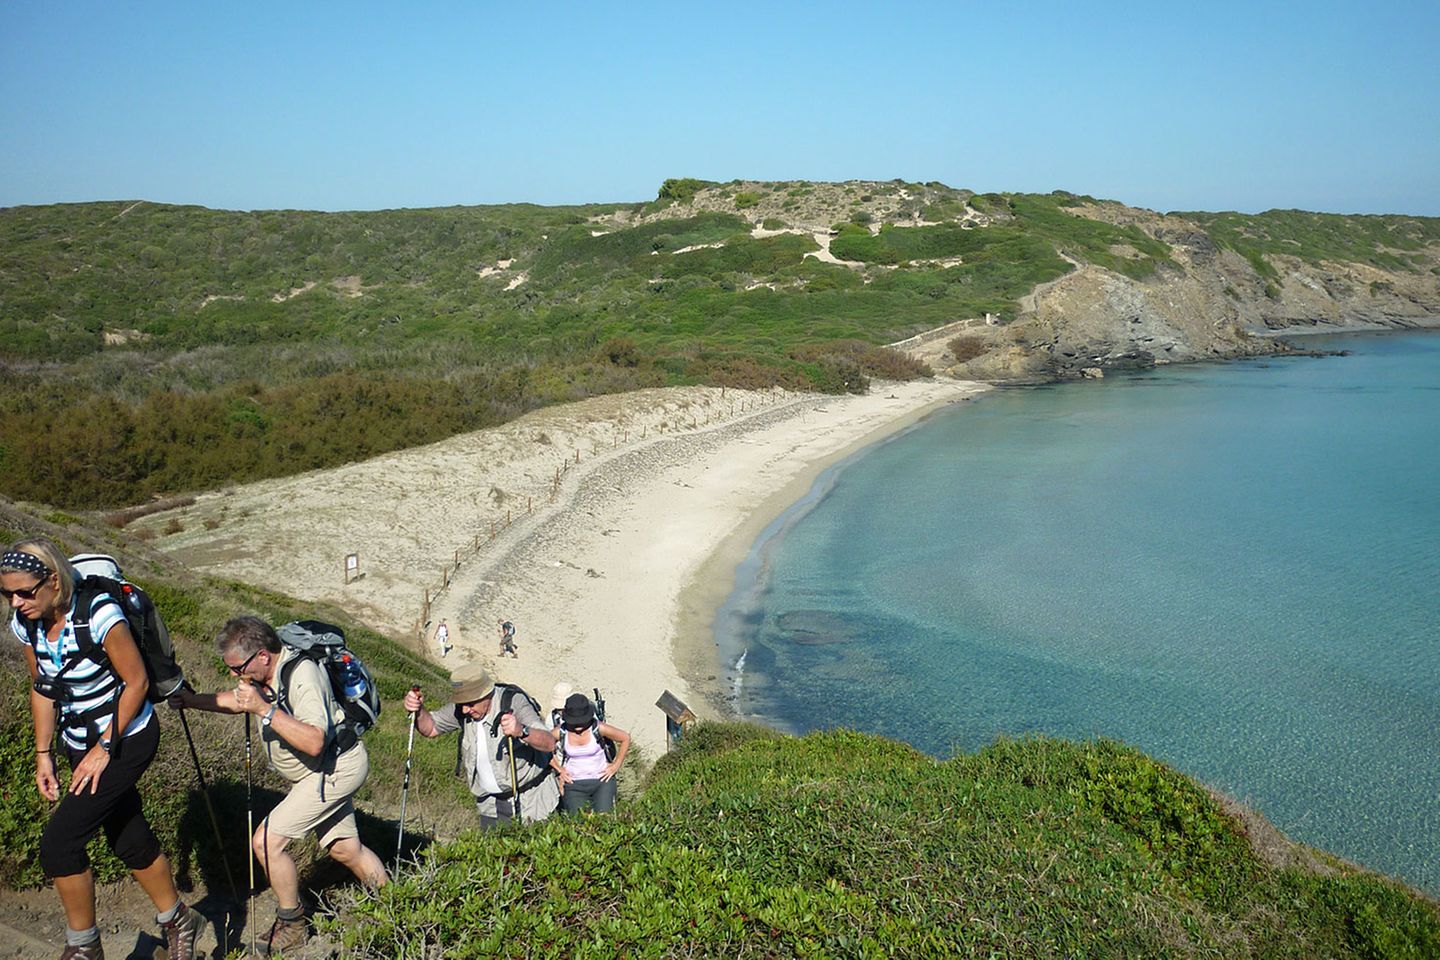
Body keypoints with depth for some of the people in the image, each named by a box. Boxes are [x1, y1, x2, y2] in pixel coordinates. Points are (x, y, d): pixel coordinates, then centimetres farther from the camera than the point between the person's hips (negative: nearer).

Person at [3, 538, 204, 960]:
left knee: (59, 843, -11)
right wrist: (43, 754, 6)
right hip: (82, 743, 7)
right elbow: (43, 689, 8)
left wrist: (104, 749, -16)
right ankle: (177, 921, 35)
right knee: (130, 841, 16)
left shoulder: (98, 614, -26)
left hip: (128, 738, -7)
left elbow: (136, 682, -19)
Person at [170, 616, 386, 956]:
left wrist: (264, 709, -37)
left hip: (335, 770, -10)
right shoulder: (268, 673, -1)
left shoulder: (303, 675, -29)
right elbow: (238, 700, 22)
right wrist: (191, 700, 8)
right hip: (328, 771, 10)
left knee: (266, 841, -9)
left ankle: (292, 927, 8)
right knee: (344, 849, 14)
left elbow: (314, 742, -39)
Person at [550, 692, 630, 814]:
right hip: (573, 784, 1)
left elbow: (625, 738, -1)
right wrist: (558, 770, 5)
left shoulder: (598, 728, -15)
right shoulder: (560, 732, -11)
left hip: (601, 780, -1)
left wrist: (616, 765, -1)